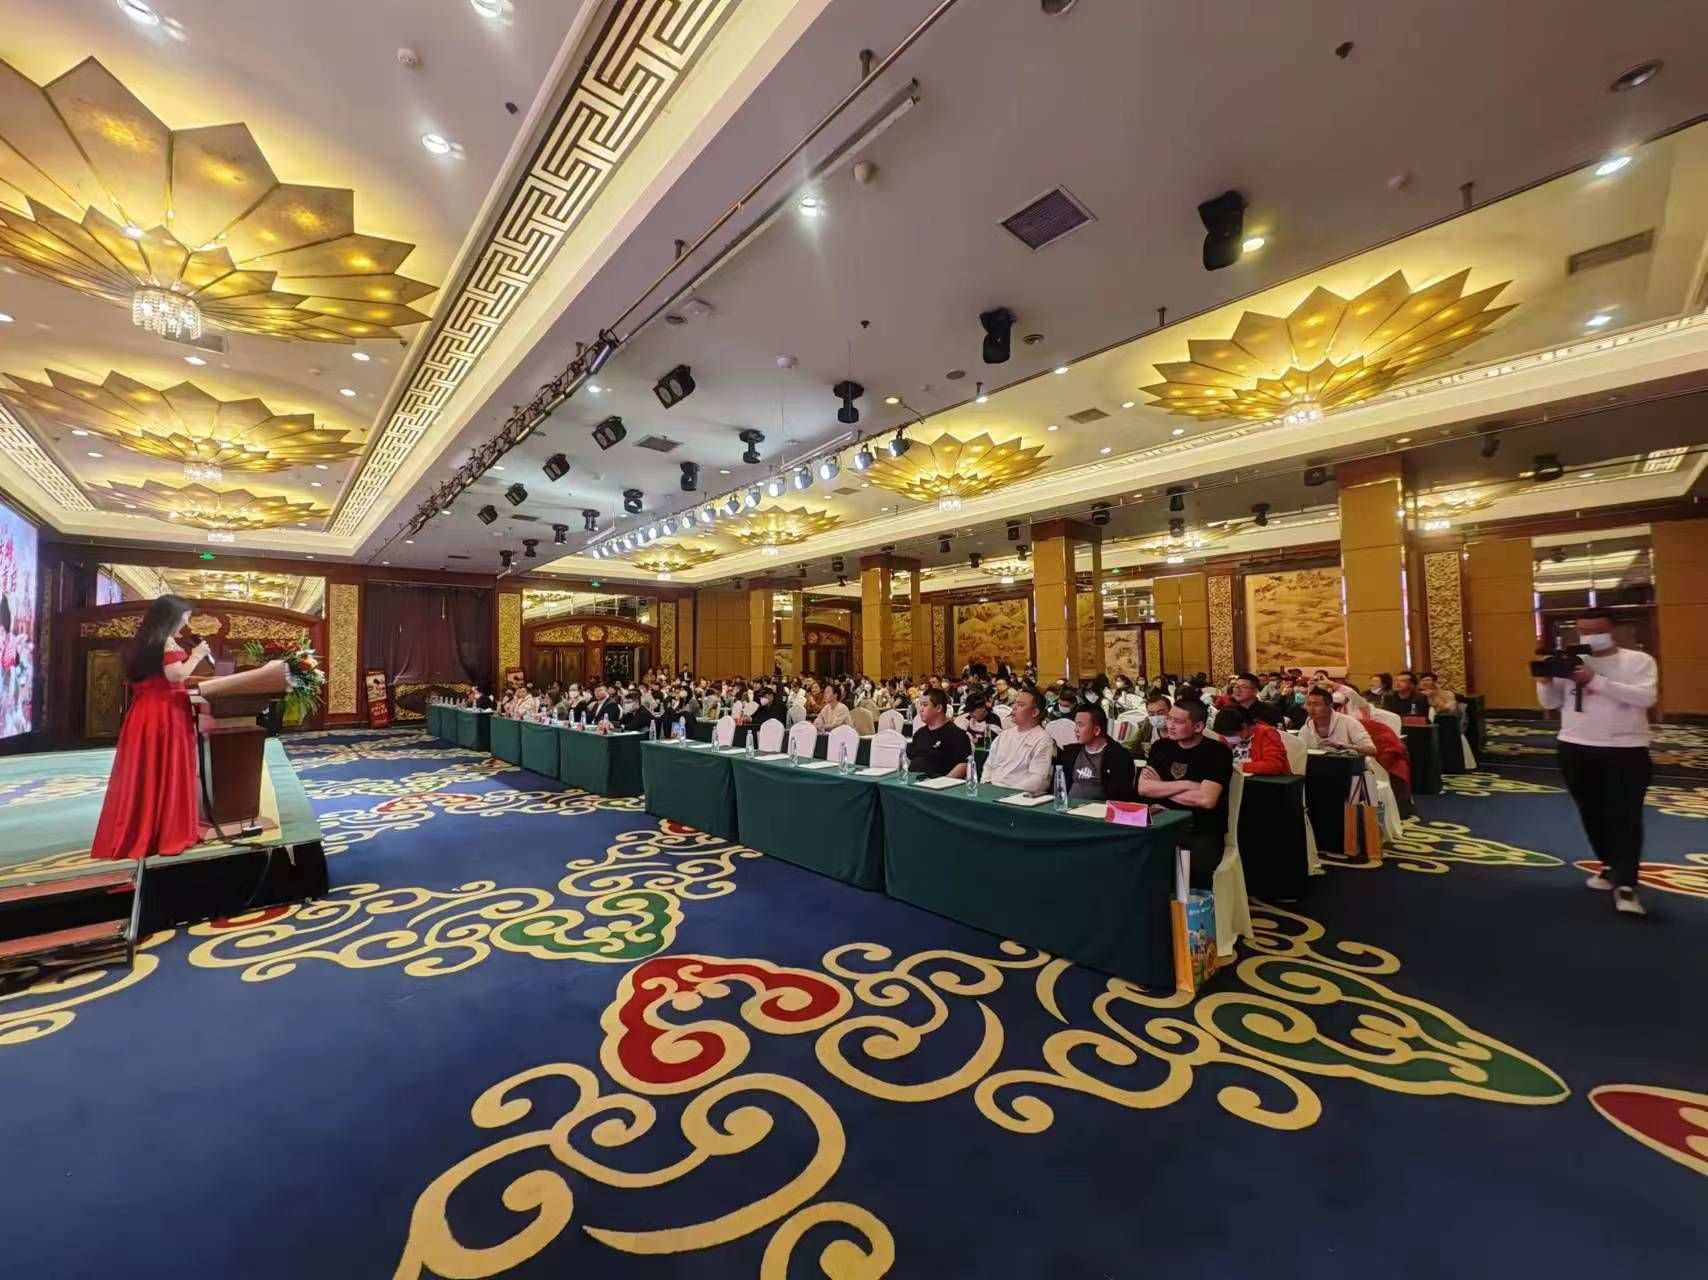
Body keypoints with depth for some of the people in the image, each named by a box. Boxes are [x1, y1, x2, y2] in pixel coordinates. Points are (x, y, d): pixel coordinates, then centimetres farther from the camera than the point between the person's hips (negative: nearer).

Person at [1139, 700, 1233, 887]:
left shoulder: (1218, 752, -6)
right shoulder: (1161, 746, 7)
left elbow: (1206, 799, -19)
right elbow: (1143, 788, -5)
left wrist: (1161, 789, -7)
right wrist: (1187, 784, -12)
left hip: (1203, 833, -3)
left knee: (1196, 871, -31)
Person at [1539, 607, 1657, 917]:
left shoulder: (1638, 660, -1)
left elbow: (1646, 697, -17)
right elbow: (1551, 703, 7)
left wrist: (1595, 680, -25)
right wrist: (1545, 680, -12)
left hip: (1626, 751, -3)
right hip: (1576, 750, 3)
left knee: (1625, 817, -5)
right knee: (1592, 815, 12)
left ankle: (1626, 885, -4)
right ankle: (1611, 866, 29)